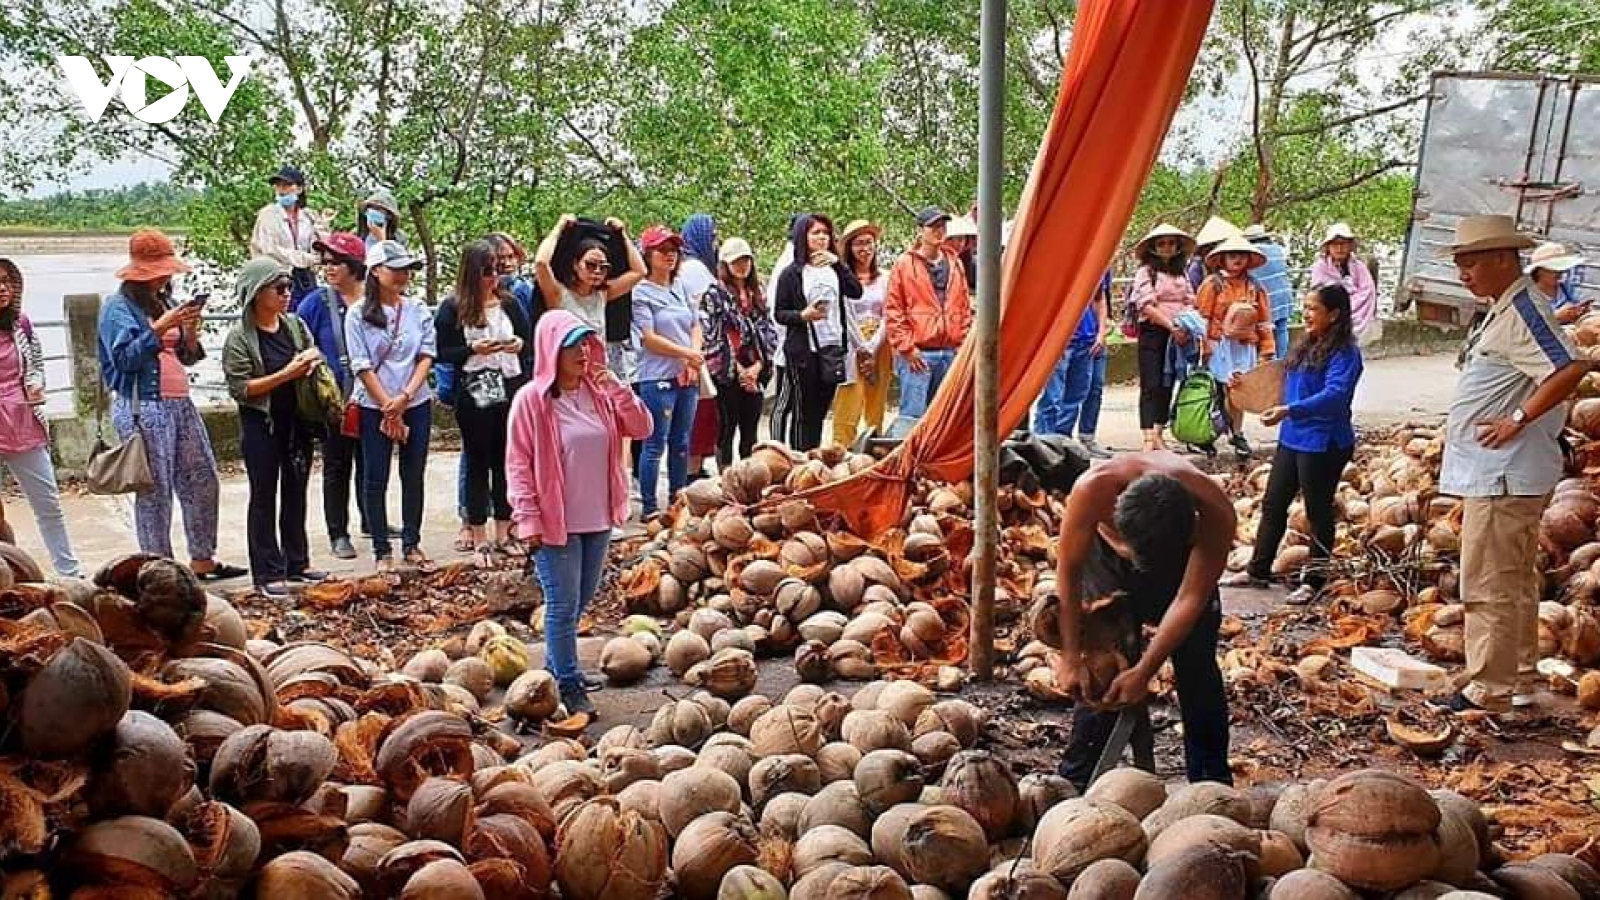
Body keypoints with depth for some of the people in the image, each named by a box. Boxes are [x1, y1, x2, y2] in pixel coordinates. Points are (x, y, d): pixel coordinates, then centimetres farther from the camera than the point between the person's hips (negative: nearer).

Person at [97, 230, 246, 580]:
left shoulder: (166, 302, 15)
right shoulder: (118, 306, -4)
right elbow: (125, 359, -15)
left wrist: (191, 331, -1)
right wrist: (160, 328, -18)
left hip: (181, 404, 7)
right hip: (144, 408, -7)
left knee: (202, 481, 10)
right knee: (155, 492, -4)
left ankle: (203, 560, 21)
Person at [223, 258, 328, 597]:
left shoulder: (295, 325, 4)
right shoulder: (239, 338, -11)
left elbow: (316, 356, 17)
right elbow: (240, 388, -15)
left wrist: (311, 363, -7)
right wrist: (287, 374, -21)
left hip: (297, 423, 5)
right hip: (261, 426, -5)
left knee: (295, 493, 14)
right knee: (264, 498, 3)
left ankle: (297, 562, 26)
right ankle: (268, 573, 10)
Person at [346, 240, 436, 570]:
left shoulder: (418, 311, 3)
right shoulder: (359, 316, -5)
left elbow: (427, 356, -1)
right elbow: (362, 366, -8)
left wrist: (405, 397, -13)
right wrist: (389, 408, -11)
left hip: (416, 404, 3)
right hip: (374, 407, -3)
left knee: (414, 477, 9)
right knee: (376, 480, 3)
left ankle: (412, 544, 21)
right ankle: (382, 550, 13)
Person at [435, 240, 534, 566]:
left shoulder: (509, 303, 8)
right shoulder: (452, 309, -3)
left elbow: (529, 341, 13)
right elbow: (443, 353, -4)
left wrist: (520, 344, -8)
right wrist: (473, 349, -18)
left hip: (510, 392, 4)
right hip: (474, 396, -3)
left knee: (506, 462, 9)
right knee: (478, 465, 4)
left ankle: (503, 533, 20)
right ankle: (479, 540, 11)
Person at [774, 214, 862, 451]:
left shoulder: (833, 269, 10)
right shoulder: (792, 273, 0)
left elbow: (856, 292, -5)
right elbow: (779, 313, -1)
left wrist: (838, 263, -12)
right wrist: (802, 315, -18)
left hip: (833, 346, 4)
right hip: (804, 350, -4)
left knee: (821, 409, 10)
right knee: (805, 411, 0)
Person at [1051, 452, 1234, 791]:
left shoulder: (1216, 514, -39)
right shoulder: (1093, 489, -41)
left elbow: (1190, 599, -27)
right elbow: (1068, 572, -26)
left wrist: (1143, 671, -26)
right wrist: (1070, 657, -24)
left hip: (1184, 557, 1)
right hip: (1109, 559, 0)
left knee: (1198, 667, 1)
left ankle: (1212, 787, 18)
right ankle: (1075, 785, 4)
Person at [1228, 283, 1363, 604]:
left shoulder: (1344, 352, -16)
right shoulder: (1306, 346, 9)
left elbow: (1334, 396, -28)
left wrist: (1289, 410, -35)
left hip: (1322, 444, -8)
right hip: (1292, 438, 8)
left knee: (1318, 511, 5)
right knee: (1273, 504, 13)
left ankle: (1315, 580, 17)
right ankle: (1258, 570, 25)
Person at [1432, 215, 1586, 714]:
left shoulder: (1523, 308, -17)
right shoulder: (1503, 309, 14)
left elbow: (1569, 369, -28)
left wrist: (1518, 420, -22)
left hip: (1504, 476, -11)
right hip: (1495, 473, 11)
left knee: (1490, 585, -5)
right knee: (1515, 583, 18)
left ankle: (1488, 689, 3)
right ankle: (1518, 682, 28)